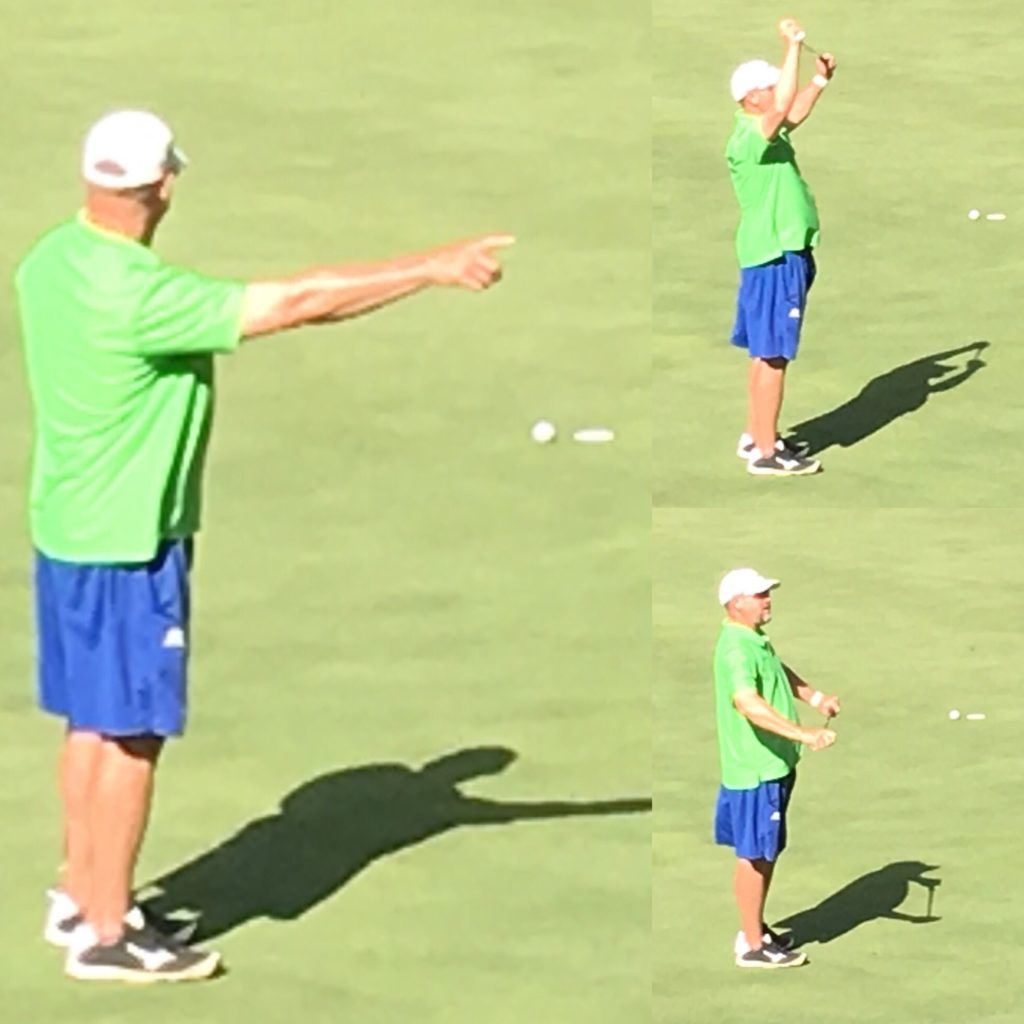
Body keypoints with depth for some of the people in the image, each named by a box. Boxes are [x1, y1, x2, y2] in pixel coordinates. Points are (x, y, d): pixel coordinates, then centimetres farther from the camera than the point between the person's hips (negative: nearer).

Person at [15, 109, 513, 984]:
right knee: (130, 734, 1)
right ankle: (106, 934, 8)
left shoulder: (49, 262, -1)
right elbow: (301, 301, -28)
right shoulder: (143, 298, -28)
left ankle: (80, 896, 29)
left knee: (93, 723, 19)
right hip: (129, 544, -9)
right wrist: (433, 269, -24)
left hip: (67, 528, 9)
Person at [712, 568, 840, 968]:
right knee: (754, 857, -1)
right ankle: (752, 946, 7)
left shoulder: (757, 642, 10)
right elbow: (749, 704, -39)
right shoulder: (736, 650, -24)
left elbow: (779, 672, 31)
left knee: (767, 853, 19)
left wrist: (813, 696, 17)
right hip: (754, 772, -10)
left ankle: (756, 929, 32)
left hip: (773, 767, 10)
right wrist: (804, 734, -45)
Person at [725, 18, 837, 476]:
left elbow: (795, 111, 31)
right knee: (772, 356, -7)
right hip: (774, 259, -10)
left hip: (785, 254, 10)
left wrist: (821, 78, 18)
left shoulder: (768, 133, 11)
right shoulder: (747, 139, -19)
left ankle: (756, 436, 28)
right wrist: (793, 47, -33)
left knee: (765, 353, 18)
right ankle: (765, 453, -4)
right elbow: (783, 108, -36)